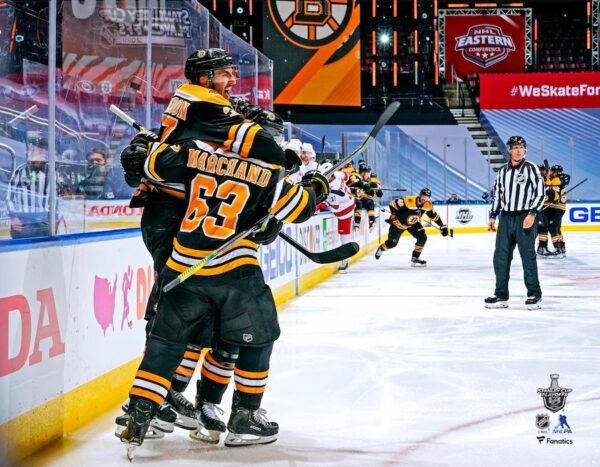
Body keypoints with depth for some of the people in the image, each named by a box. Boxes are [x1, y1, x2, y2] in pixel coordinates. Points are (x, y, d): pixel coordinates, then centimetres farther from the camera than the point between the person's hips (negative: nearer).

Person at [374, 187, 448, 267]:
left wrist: (442, 226, -3)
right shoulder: (409, 201, -36)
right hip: (398, 222, -5)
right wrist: (393, 216, -25)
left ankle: (415, 258, 3)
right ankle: (381, 249, 36)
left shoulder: (428, 205, -16)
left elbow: (434, 216, -1)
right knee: (392, 243, 1)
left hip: (413, 224, 5)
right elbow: (393, 203, -28)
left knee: (423, 238, -12)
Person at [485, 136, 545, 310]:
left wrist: (532, 214, -17)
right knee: (501, 256, 4)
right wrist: (493, 216, 15)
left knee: (528, 255, -6)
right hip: (506, 217, 5)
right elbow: (497, 194, 20)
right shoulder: (502, 171, 13)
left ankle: (534, 294, 2)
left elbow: (540, 192, -8)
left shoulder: (531, 168, -4)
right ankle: (501, 295, 12)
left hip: (524, 218, -5)